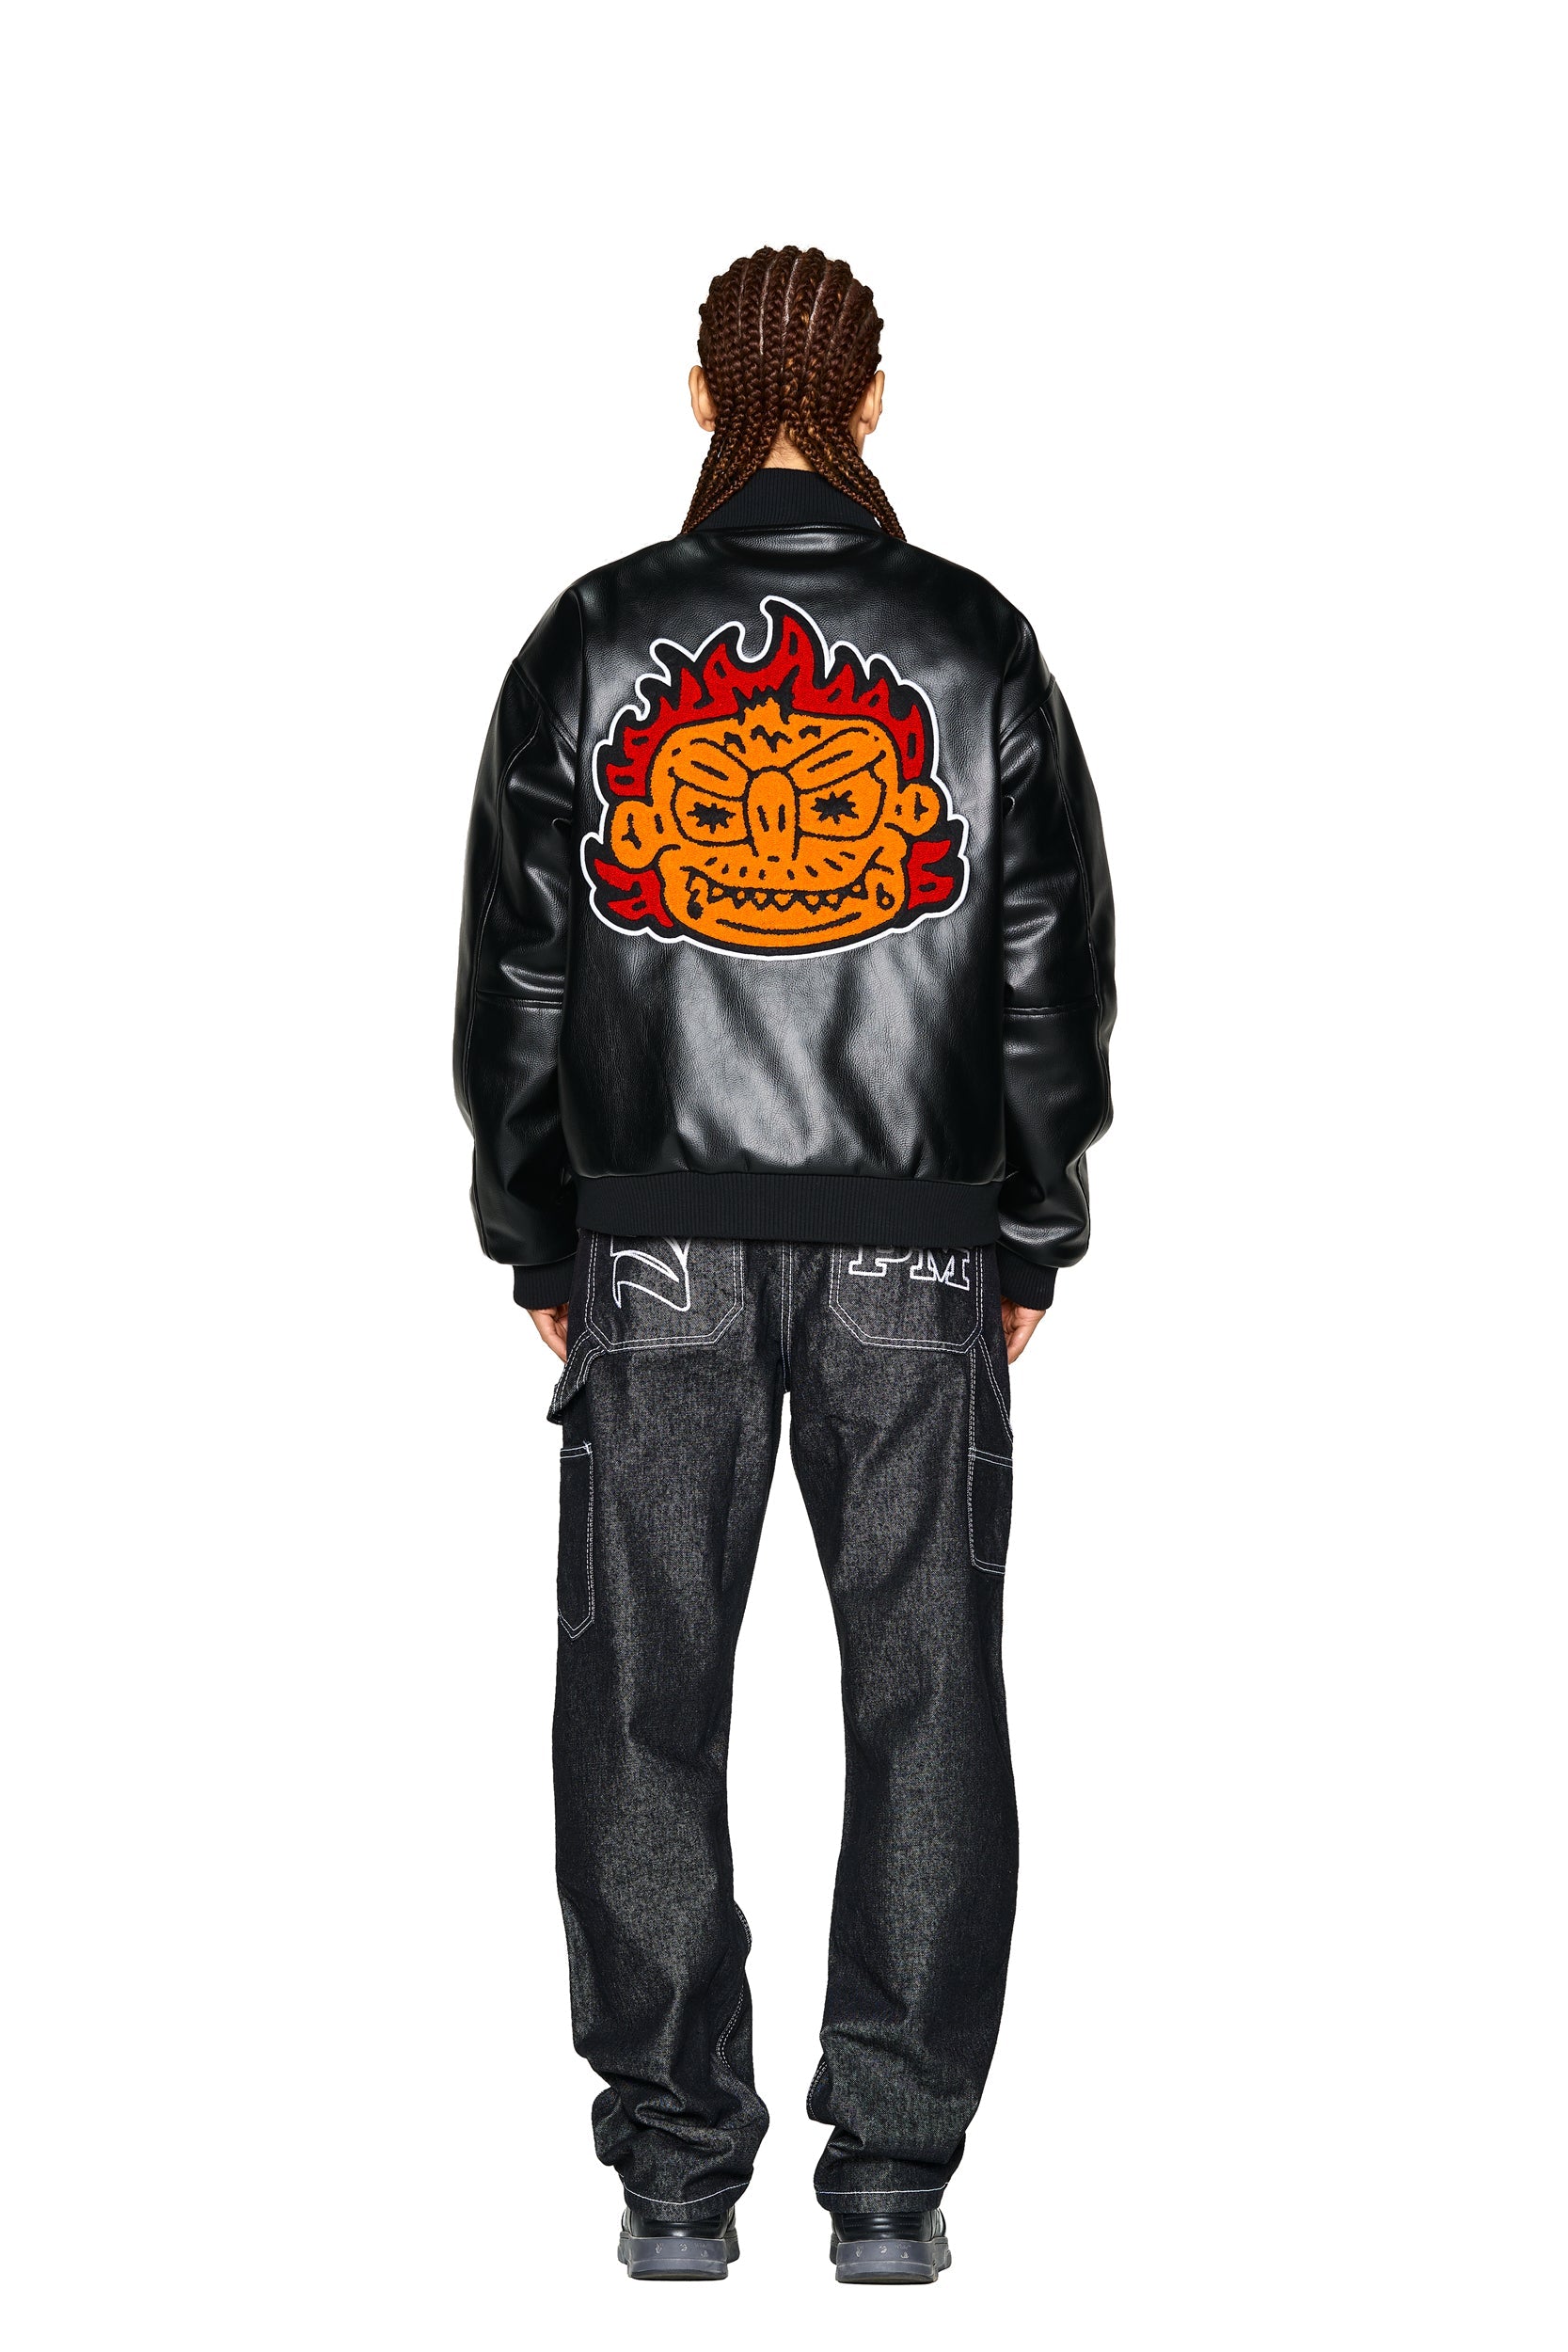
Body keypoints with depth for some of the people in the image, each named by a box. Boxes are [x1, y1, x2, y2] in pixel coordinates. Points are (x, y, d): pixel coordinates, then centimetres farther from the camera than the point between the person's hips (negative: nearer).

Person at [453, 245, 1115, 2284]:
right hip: (915, 1249, 0)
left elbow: (515, 969, 3)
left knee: (645, 1697, 7)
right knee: (926, 1697, 6)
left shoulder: (593, 644, 1)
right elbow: (1054, 965, 3)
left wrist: (537, 1244, 12)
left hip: (656, 1252, 0)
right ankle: (894, 2179, 8)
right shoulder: (978, 647, 1)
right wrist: (1032, 1247, 11)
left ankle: (677, 2175, 10)